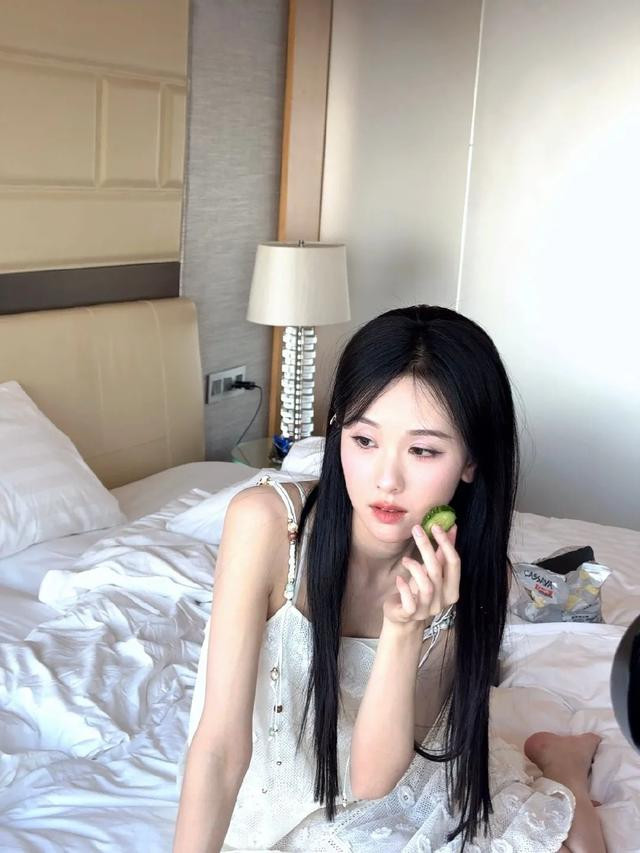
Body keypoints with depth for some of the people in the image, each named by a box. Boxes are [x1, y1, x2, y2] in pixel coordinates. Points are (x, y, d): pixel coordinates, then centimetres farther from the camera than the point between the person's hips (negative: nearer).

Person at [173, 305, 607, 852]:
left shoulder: (474, 576, -18)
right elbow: (220, 745, -27)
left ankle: (560, 763, 24)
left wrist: (404, 630, -34)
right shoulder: (265, 524, -28)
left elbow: (373, 775, -20)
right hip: (281, 787, -3)